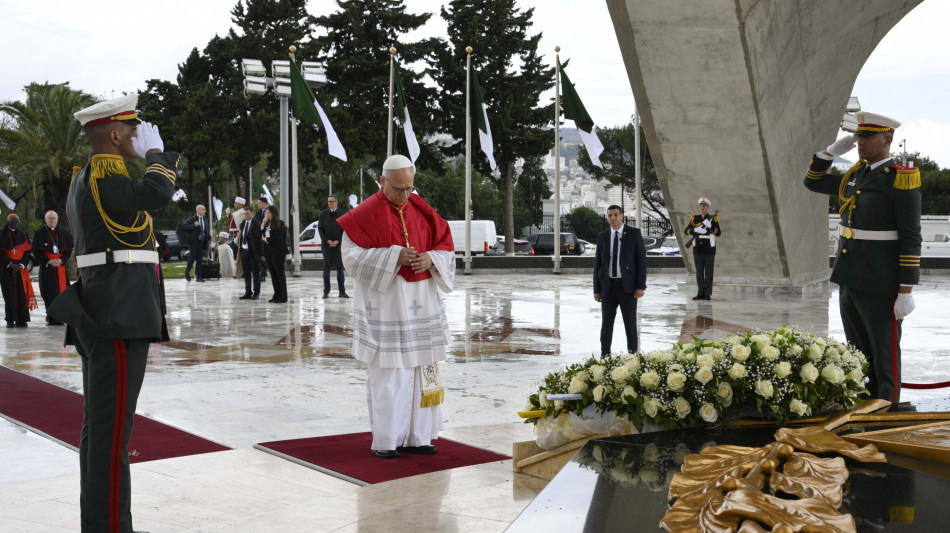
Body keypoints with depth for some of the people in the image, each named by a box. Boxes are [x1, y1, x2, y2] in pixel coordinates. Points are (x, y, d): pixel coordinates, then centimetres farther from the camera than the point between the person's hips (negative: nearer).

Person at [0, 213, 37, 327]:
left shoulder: (22, 234, 11)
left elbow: (28, 251, 6)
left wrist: (21, 265, -7)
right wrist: (10, 264, -13)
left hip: (20, 267, 2)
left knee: (21, 292, -5)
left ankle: (21, 320, -4)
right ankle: (10, 320, -1)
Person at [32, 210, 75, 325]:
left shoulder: (63, 233, 8)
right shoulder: (39, 233, 4)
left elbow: (69, 250, 9)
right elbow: (36, 251, 1)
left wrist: (61, 260, -9)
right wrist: (49, 261, -11)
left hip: (61, 265, 1)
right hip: (46, 267, -1)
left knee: (61, 289, -6)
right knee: (49, 292, -4)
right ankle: (51, 318, -2)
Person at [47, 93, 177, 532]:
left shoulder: (86, 179, 21)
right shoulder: (101, 174, -11)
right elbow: (156, 194, -28)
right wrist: (156, 153, -9)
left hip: (102, 316, 11)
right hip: (120, 318, -11)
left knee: (100, 426, 13)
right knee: (112, 427, -8)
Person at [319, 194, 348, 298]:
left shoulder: (343, 214, 2)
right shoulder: (323, 214, 7)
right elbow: (320, 229, 4)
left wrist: (337, 241, -10)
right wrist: (327, 240, -8)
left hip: (339, 244, -1)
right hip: (326, 244, 1)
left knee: (340, 268, 1)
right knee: (327, 268, 3)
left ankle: (342, 291, 5)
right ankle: (326, 291, 5)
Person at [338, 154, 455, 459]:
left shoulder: (422, 211, 8)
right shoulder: (367, 214, -6)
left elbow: (446, 246, 11)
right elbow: (351, 255, -12)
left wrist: (431, 259, -12)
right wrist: (393, 257, -21)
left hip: (420, 304, 5)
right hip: (384, 301, -5)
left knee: (421, 369, 6)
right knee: (387, 373, -3)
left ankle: (415, 437, 16)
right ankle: (385, 441, 7)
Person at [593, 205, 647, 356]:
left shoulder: (634, 233, -1)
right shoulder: (602, 236, 7)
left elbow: (641, 260, -4)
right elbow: (597, 264, 9)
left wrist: (641, 286, -12)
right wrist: (596, 289, 4)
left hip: (628, 286, -2)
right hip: (608, 286, 2)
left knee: (630, 324, 3)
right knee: (606, 325, 5)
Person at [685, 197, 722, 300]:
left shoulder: (713, 218, 3)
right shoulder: (694, 218, 8)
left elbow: (718, 233, -5)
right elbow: (686, 231, -1)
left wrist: (710, 227, -20)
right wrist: (696, 231, -18)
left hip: (709, 250, -2)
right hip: (697, 250, 2)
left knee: (709, 272, 0)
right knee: (699, 273, 5)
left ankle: (707, 294, 3)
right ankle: (700, 293, 10)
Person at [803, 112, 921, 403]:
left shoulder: (902, 179, -12)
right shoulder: (856, 176, 11)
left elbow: (911, 239, -14)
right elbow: (812, 182, 24)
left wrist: (906, 292, -17)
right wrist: (833, 150, 8)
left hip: (880, 285, -8)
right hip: (850, 281, 8)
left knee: (885, 358, 2)